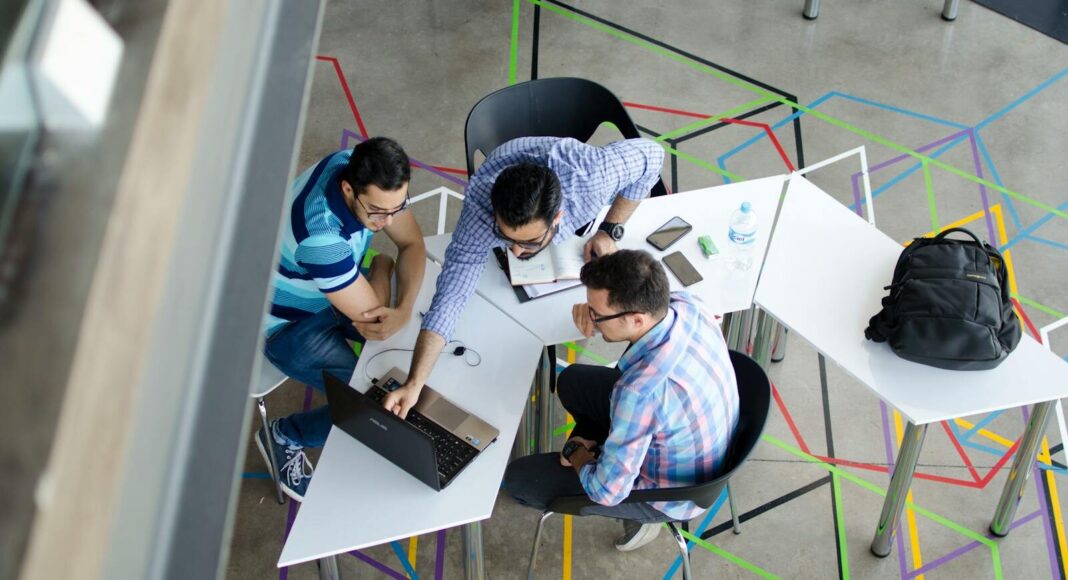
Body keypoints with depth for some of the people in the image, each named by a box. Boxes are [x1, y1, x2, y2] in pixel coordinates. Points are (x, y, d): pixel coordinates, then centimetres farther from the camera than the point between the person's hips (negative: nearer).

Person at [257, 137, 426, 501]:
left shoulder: (367, 173, -21)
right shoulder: (320, 235, -43)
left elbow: (412, 243, -11)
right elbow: (370, 316, -32)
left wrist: (404, 310, -28)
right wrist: (382, 266, -12)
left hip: (338, 289, 7)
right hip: (290, 323, -7)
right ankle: (284, 437, 11)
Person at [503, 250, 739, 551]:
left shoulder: (641, 391, -44)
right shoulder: (684, 303, -22)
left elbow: (607, 492, -30)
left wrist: (578, 457, -8)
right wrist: (597, 309, -14)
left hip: (670, 490, -7)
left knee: (518, 479, 1)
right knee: (572, 381, 19)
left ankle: (641, 514, 15)